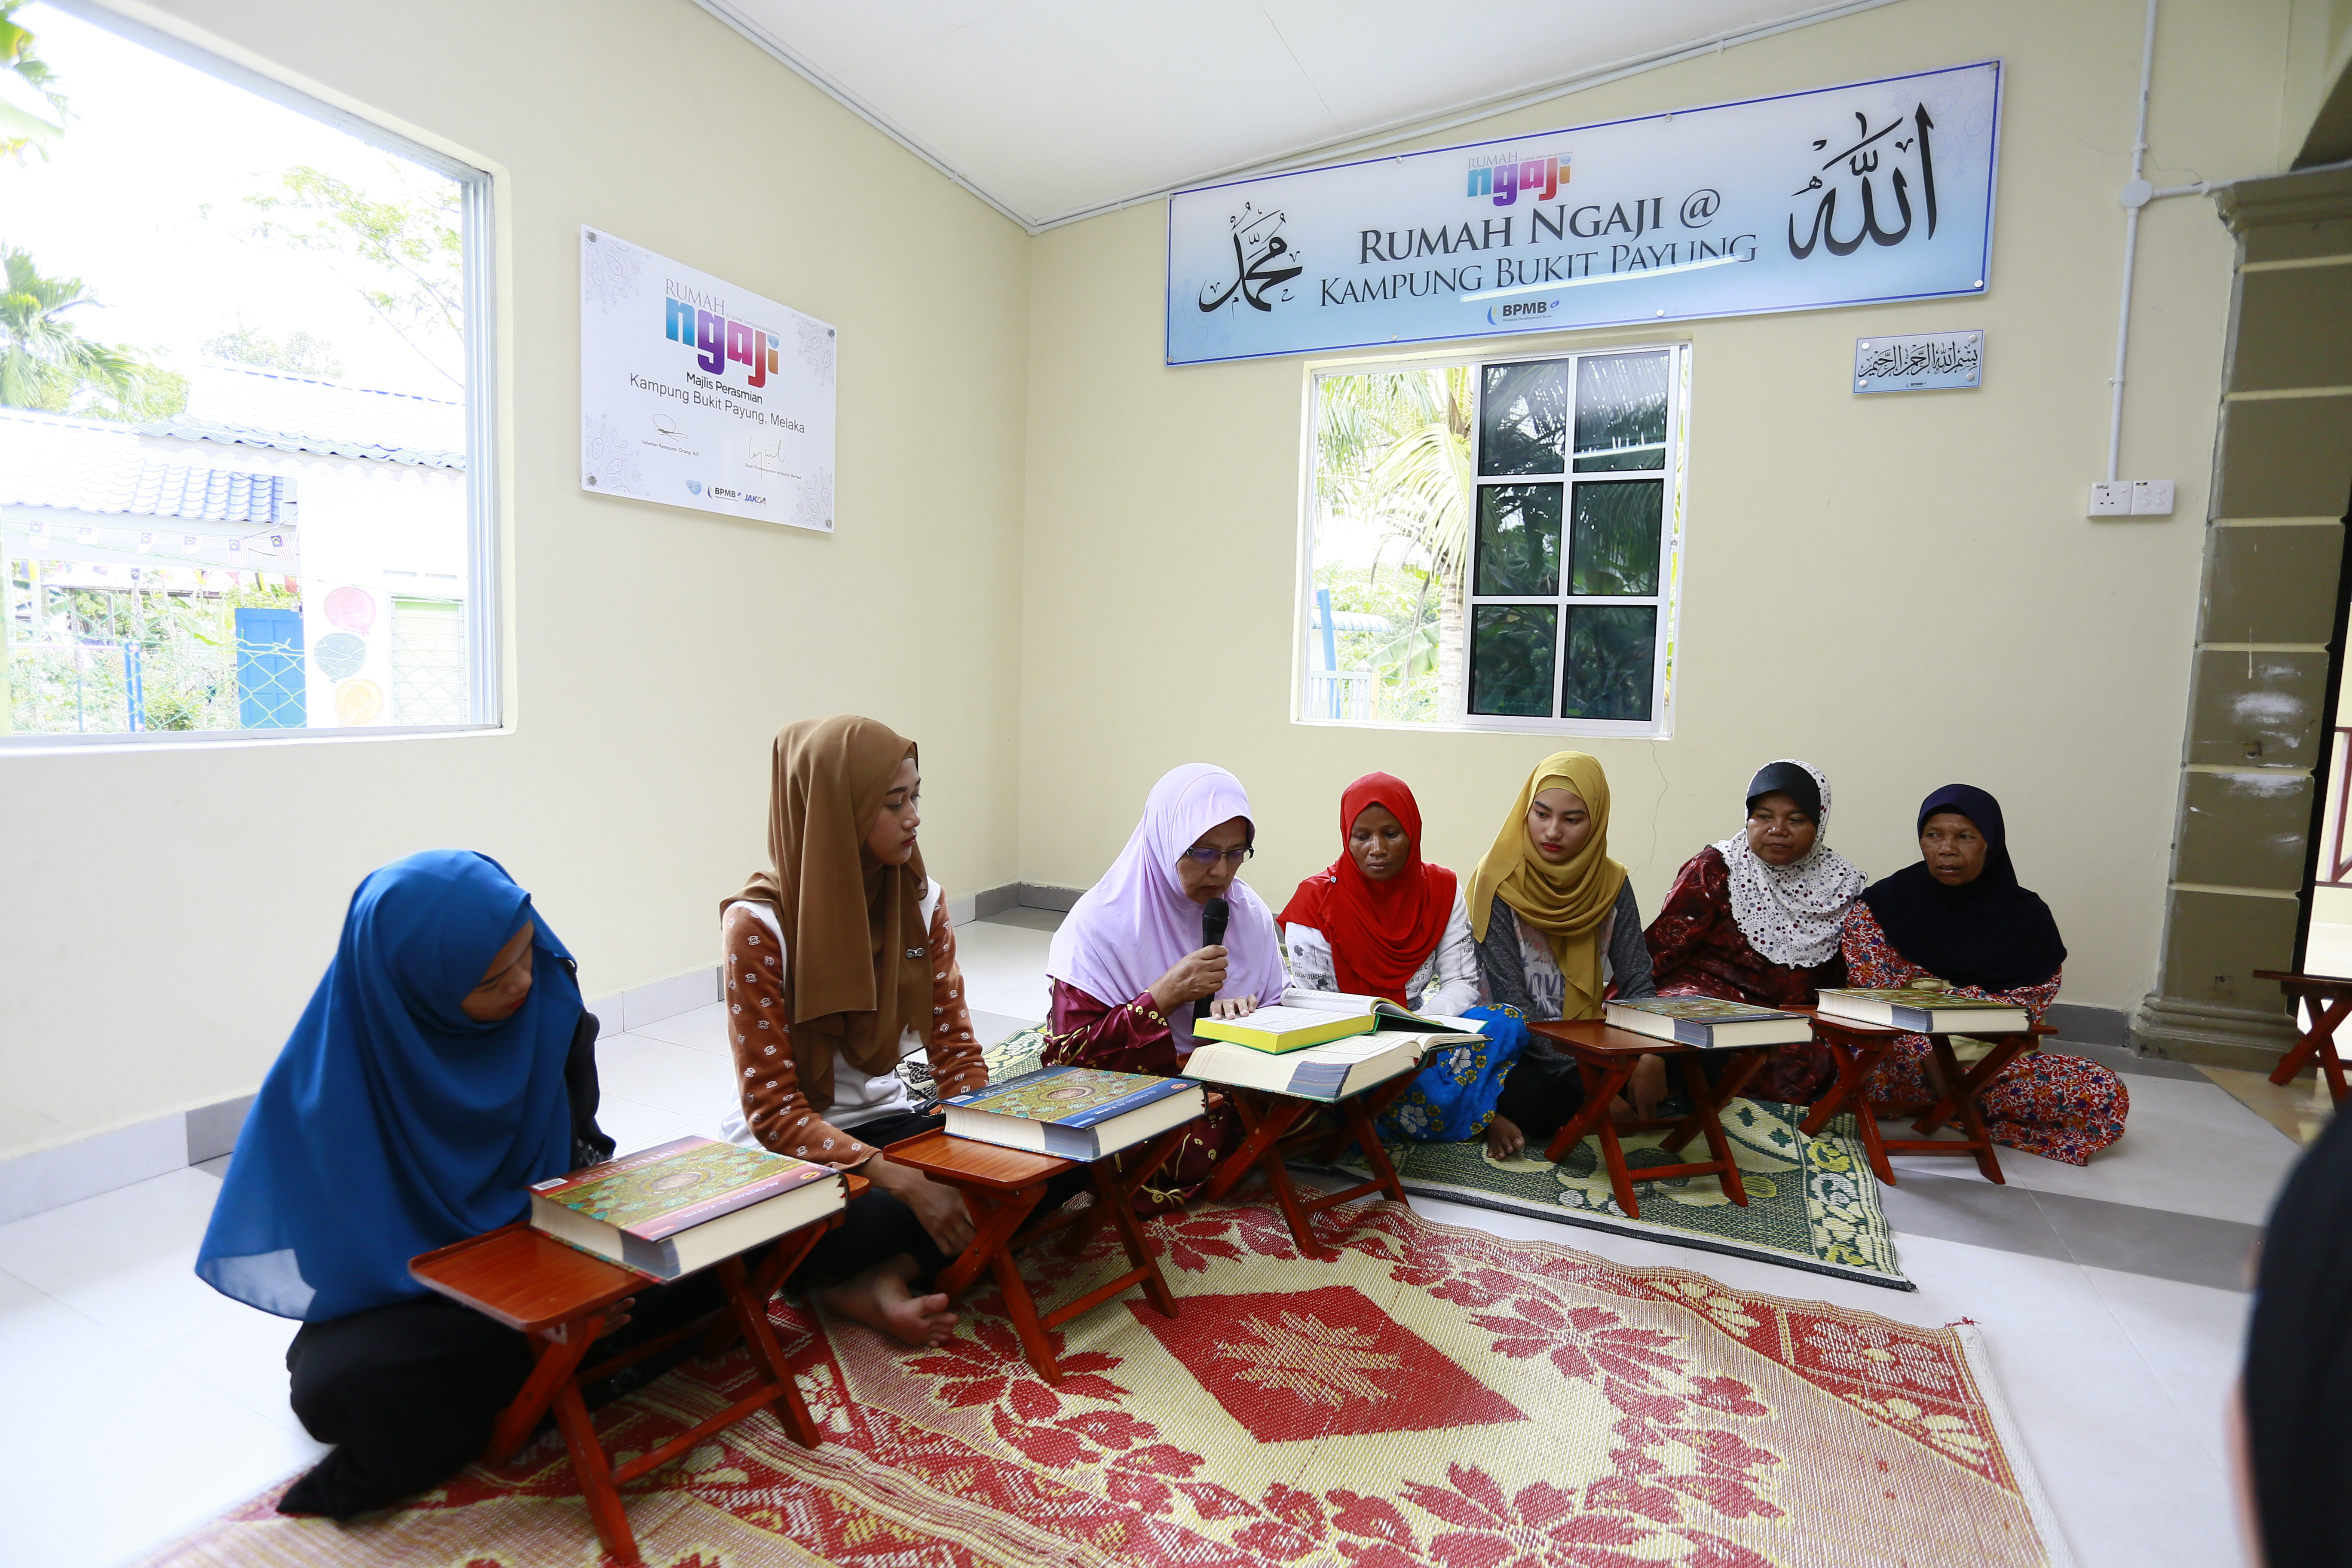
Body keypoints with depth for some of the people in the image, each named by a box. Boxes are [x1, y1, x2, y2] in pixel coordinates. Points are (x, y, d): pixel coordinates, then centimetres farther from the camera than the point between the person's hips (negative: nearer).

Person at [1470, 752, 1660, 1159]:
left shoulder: (1610, 883, 1)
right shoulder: (1499, 882, -13)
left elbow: (1636, 982, -1)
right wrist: (1590, 1089, -24)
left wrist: (1651, 1056, -23)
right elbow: (1510, 1003, -17)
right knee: (1526, 1094, -38)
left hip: (1587, 1043, 6)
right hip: (1517, 1047, -6)